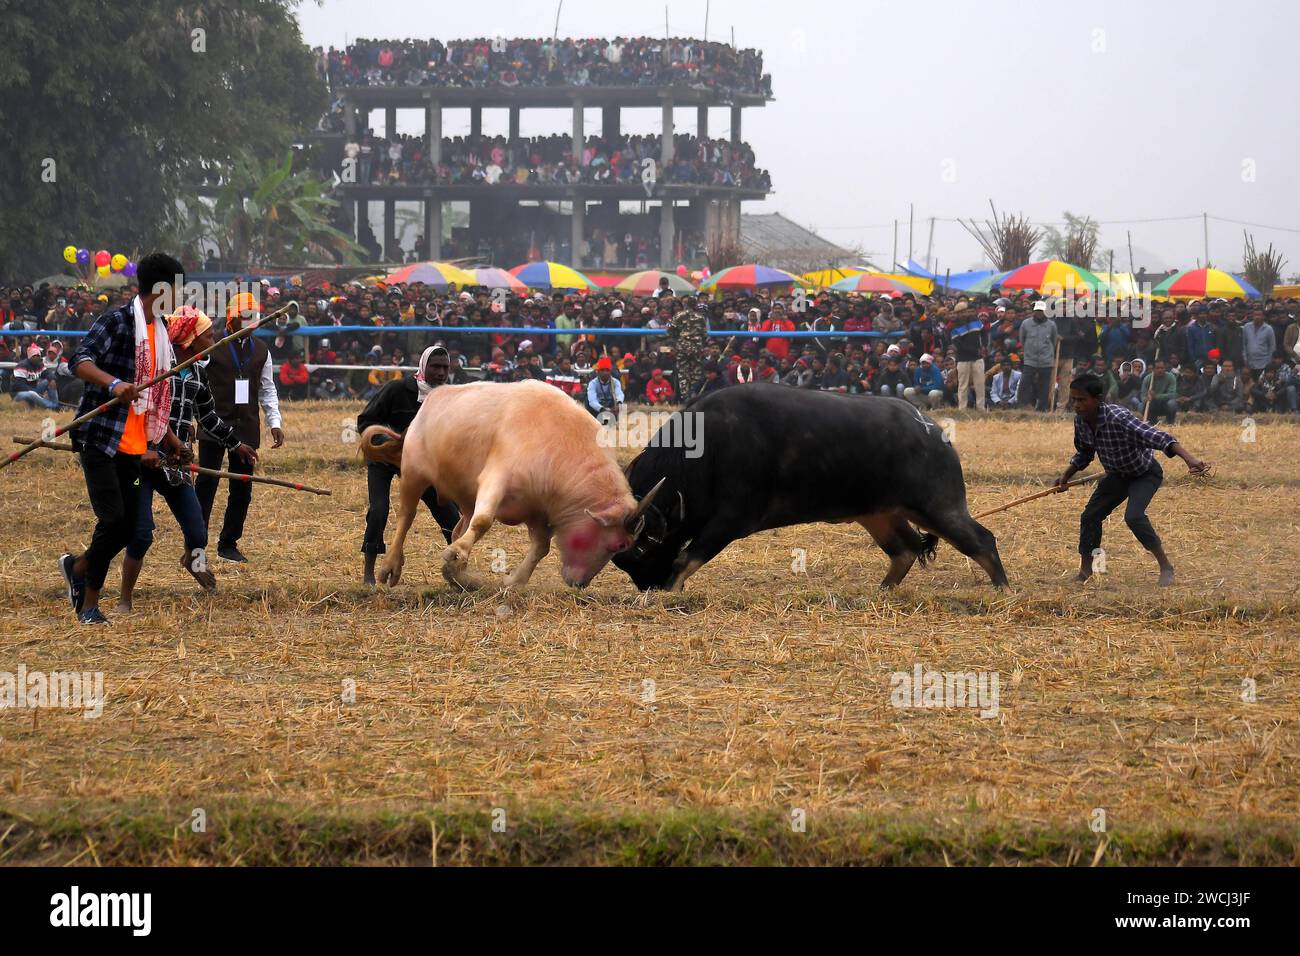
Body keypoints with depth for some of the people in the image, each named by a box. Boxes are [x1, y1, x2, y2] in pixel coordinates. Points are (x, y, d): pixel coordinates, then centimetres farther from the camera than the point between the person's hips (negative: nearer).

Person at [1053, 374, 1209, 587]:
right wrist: (1065, 477, -1)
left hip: (1145, 473, -7)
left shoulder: (1117, 418, -38)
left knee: (1133, 516, -27)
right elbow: (1084, 453, 9)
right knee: (1090, 516, 3)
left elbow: (1157, 437, -48)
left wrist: (1189, 458, -59)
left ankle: (1166, 567, -13)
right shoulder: (1080, 421, -14)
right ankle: (1084, 573, 19)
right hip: (1117, 474, 7)